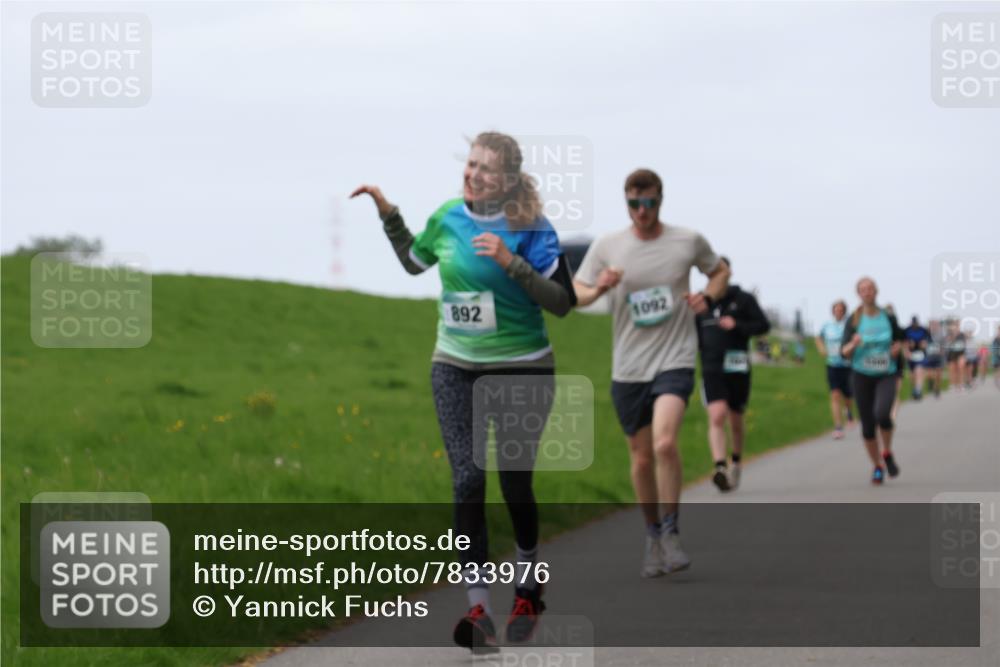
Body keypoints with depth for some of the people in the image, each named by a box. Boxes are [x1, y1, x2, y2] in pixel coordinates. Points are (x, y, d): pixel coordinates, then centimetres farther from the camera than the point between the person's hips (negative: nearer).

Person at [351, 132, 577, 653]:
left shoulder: (531, 229, -12)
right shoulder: (447, 218, 1)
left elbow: (563, 302, -16)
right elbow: (413, 261, 21)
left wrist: (511, 263, -27)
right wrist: (388, 215, 9)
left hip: (522, 369, -3)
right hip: (456, 369, 3)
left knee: (515, 483, 7)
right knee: (467, 479, -10)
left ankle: (528, 590, 33)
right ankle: (478, 609, -12)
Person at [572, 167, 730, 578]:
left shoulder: (689, 242, 0)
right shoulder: (607, 246, 1)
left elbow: (720, 271, 19)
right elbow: (575, 293, 5)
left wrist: (708, 297, -2)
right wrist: (598, 289, -17)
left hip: (675, 361, -2)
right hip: (628, 368, 2)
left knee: (665, 442, -24)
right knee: (641, 458, 8)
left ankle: (670, 533, -11)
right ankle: (653, 535, 27)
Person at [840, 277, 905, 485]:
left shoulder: (888, 318, -1)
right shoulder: (853, 321, -3)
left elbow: (900, 339, 16)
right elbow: (844, 352, -6)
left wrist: (897, 348, -6)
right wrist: (853, 345, -27)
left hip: (886, 376, -1)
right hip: (861, 376, 1)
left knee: (882, 413, -27)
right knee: (867, 426, 2)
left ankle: (887, 453, 0)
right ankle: (878, 466, 23)